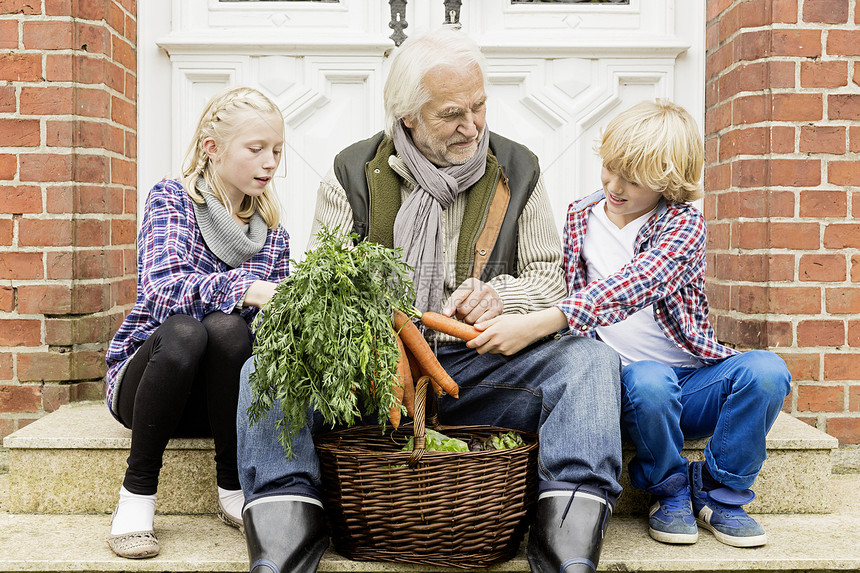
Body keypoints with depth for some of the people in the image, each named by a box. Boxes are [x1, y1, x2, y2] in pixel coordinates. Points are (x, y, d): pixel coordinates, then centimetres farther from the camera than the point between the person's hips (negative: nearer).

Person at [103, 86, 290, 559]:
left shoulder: (273, 236, 7)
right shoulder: (171, 200, -5)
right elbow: (164, 287, -24)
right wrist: (244, 290, -40)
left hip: (217, 396, 2)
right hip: (144, 379, -2)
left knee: (226, 327, -31)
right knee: (183, 329, -35)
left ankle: (234, 489, -17)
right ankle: (137, 493, -19)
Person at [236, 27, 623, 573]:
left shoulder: (517, 170, 8)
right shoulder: (352, 174, 5)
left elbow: (550, 276, 10)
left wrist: (502, 295, -14)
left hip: (478, 365, 1)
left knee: (592, 360, -25)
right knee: (266, 367, -26)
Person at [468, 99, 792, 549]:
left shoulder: (683, 223, -9)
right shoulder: (581, 217, 7)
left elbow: (632, 285, -28)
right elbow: (570, 292, 19)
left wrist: (537, 324, -39)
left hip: (694, 383, 0)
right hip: (626, 375, 1)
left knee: (766, 370, -29)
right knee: (647, 380, -35)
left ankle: (720, 491, -6)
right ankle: (671, 491, -6)